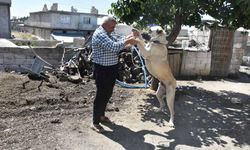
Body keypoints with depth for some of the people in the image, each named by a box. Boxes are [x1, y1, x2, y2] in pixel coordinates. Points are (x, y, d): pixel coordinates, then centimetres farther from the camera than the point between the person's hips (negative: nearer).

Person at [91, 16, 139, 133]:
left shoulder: (107, 34, 15)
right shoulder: (99, 34, -18)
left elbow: (117, 43, 17)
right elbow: (113, 47, -29)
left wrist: (128, 37, 5)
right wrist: (127, 41, -19)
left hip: (111, 69, 10)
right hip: (102, 70, -10)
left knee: (107, 94, 18)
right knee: (101, 95, -2)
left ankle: (101, 115, 36)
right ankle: (95, 123, 10)